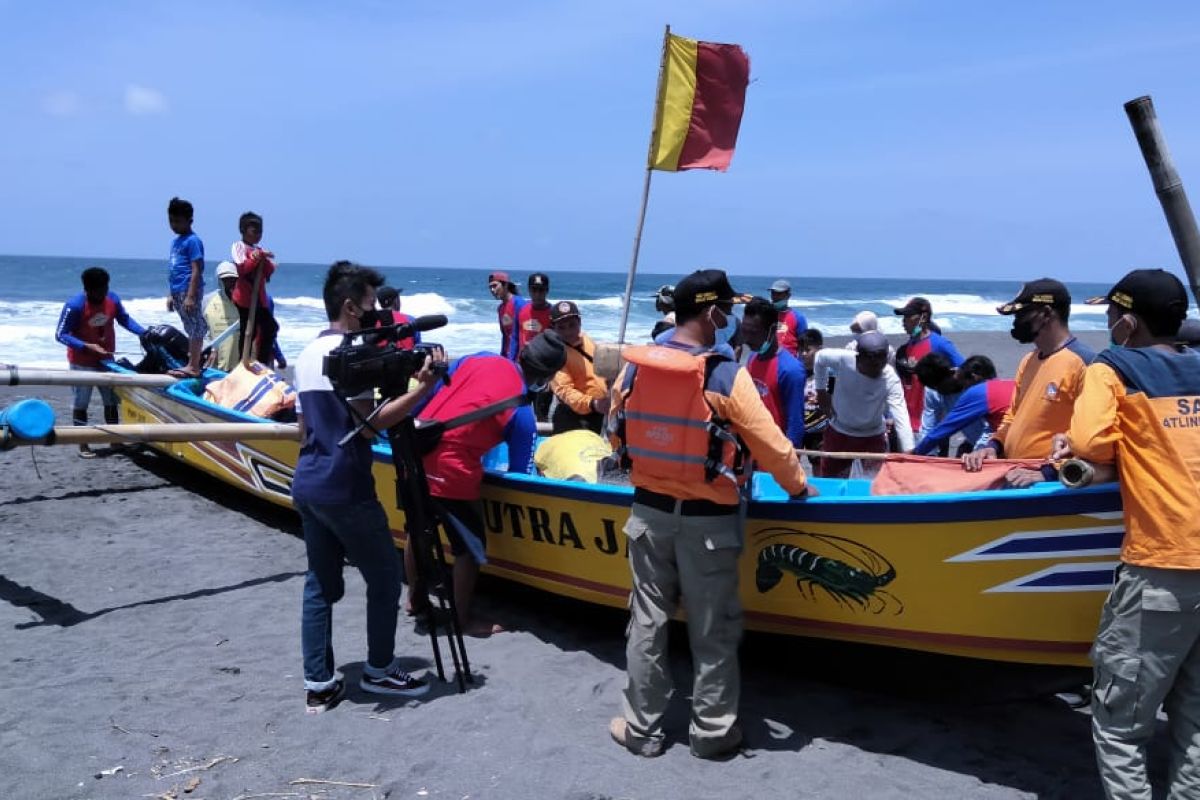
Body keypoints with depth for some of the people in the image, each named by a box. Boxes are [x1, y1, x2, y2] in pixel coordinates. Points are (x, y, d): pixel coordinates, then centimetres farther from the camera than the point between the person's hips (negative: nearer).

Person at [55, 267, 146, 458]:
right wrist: (86, 346, -30)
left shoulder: (112, 299, -9)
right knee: (81, 403, 4)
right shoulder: (74, 305, -22)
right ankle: (83, 445, 12)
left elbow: (125, 320, 5)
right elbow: (61, 335, -20)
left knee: (112, 401, 13)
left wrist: (145, 333, -9)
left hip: (106, 360, 5)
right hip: (82, 363, -5)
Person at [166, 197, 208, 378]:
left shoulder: (192, 241, -10)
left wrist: (190, 296, -21)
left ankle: (193, 367, -4)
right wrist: (171, 294, 20)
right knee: (191, 328, 14)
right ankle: (192, 363, 20)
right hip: (178, 292, 9)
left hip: (189, 290, -9)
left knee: (195, 328, -5)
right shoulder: (176, 241, 17)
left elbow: (196, 270, -16)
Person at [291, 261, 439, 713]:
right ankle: (379, 671, 17)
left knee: (321, 583, 12)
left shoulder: (308, 353, 14)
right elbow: (369, 423, -20)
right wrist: (422, 389, -21)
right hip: (343, 489, -9)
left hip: (307, 484, 9)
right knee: (385, 576, 6)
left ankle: (318, 685, 14)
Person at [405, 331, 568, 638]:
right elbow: (520, 471, 1)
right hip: (450, 472, -7)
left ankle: (416, 600, 43)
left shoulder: (480, 359, 6)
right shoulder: (522, 413, -7)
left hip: (415, 455, 7)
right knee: (470, 548, 11)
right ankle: (465, 620, 24)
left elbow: (430, 392, 11)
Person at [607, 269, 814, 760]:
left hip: (648, 510, 4)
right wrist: (798, 487, 8)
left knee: (647, 620, 14)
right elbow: (771, 447, -11)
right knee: (712, 629, 10)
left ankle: (642, 728, 24)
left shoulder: (633, 368, -4)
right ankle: (712, 731, 23)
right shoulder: (727, 377, -16)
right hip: (707, 519, -4)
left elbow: (616, 434, 8)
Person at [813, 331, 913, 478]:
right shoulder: (843, 360, -25)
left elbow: (901, 416, -38)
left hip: (873, 436, -1)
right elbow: (820, 358, -3)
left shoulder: (891, 379, -28)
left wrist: (909, 451, -49)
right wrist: (821, 391, -3)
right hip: (839, 432, 2)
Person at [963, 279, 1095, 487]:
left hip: (1050, 484, -7)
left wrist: (1046, 473, -21)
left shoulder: (1081, 362, -12)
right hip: (1014, 480, 7)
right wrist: (993, 446, 6)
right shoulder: (1028, 361, 14)